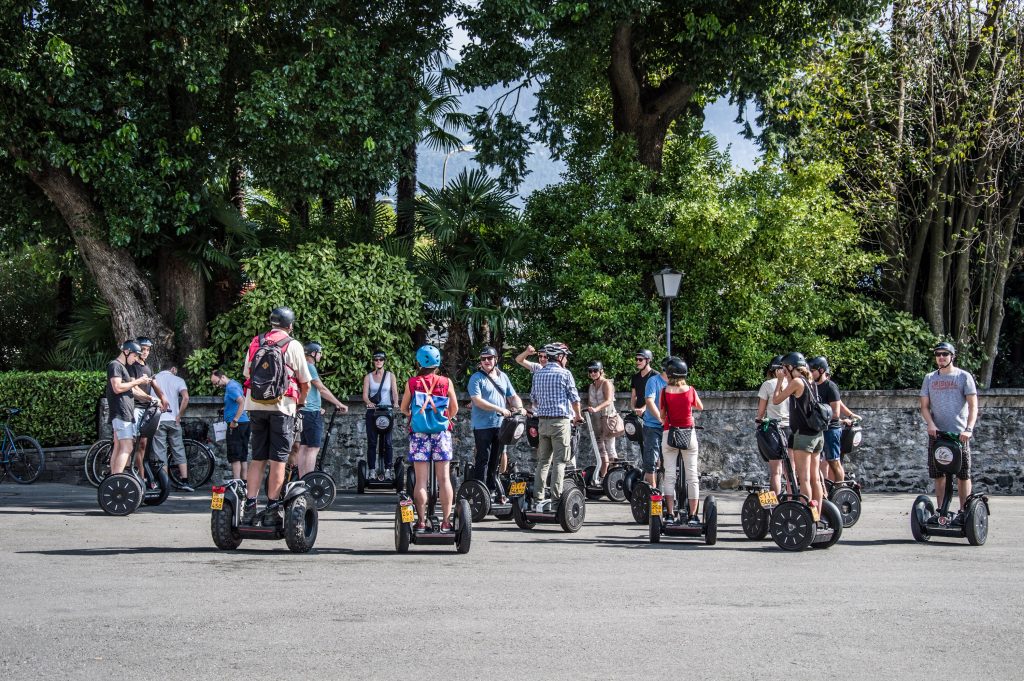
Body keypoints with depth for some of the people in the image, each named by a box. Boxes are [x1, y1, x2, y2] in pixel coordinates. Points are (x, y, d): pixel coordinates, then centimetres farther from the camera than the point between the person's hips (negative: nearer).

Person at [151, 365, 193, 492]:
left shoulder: (154, 378, 6)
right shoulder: (178, 380, 3)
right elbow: (185, 397, -12)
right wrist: (179, 416, -6)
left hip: (157, 419, 0)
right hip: (172, 419, 0)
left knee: (160, 452, 3)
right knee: (178, 450, 8)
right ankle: (185, 481, 4)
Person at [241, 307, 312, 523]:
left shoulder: (255, 343, 10)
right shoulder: (292, 345, -2)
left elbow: (247, 375, 14)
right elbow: (305, 383, 0)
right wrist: (301, 402, 19)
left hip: (255, 405, 4)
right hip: (282, 406, -4)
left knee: (257, 458, 10)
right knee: (278, 459, 0)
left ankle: (250, 505, 4)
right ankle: (272, 506, -3)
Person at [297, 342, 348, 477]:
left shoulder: (303, 366, 18)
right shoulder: (309, 366, -11)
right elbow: (322, 389, -13)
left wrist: (317, 408, 27)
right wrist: (339, 404, -9)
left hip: (303, 411, 10)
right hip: (311, 412, -10)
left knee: (303, 446, 8)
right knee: (313, 448, -10)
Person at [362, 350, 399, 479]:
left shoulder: (390, 376, 8)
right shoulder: (368, 377, 8)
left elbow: (395, 392, 0)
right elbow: (365, 395, 0)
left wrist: (396, 403, -20)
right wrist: (369, 403, -22)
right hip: (372, 411, 1)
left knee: (387, 441, -5)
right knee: (371, 442, -2)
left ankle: (388, 470, -4)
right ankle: (371, 470, -2)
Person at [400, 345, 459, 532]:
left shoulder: (412, 383, -2)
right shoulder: (446, 383, -1)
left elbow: (403, 408, 7)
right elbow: (454, 408, 7)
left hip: (419, 433, 0)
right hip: (442, 433, 0)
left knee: (421, 480, 2)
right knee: (444, 478, 5)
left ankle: (421, 522, -1)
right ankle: (446, 520, 3)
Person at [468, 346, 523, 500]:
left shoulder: (503, 377, 14)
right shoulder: (477, 378, -5)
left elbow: (513, 396, 19)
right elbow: (478, 401, -16)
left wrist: (519, 407, -4)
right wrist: (500, 409, -20)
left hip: (500, 424, 6)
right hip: (483, 425, -6)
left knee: (495, 460, 12)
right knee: (483, 460, -7)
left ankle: (493, 491, 19)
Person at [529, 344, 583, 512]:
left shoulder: (538, 374, 10)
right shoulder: (564, 374, -5)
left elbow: (533, 398, 17)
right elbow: (574, 398, -1)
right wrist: (578, 416, 15)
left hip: (543, 421, 5)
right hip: (560, 421, -5)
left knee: (542, 461, 9)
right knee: (559, 462, -3)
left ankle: (538, 501, 6)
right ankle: (556, 501, -8)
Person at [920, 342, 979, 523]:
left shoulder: (964, 377, 2)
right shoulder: (930, 378, 12)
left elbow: (973, 406, -3)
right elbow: (924, 406, 10)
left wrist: (969, 429, -17)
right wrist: (930, 424, -9)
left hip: (959, 434, -3)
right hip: (937, 433, 3)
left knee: (963, 474, -2)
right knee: (938, 474, 5)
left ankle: (963, 512, 3)